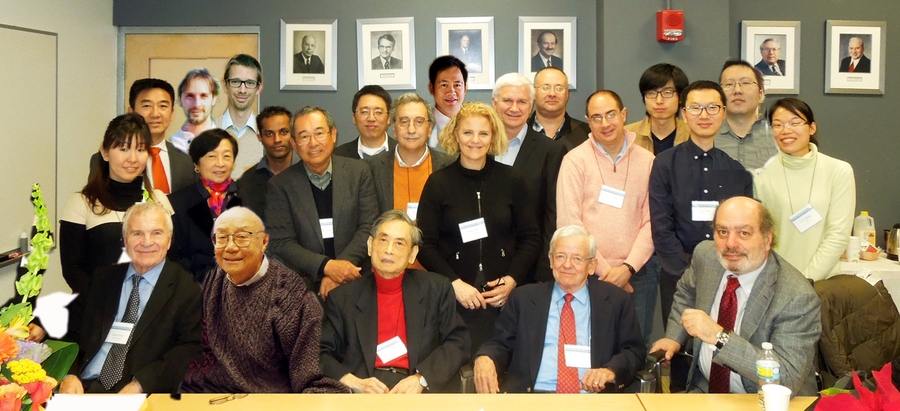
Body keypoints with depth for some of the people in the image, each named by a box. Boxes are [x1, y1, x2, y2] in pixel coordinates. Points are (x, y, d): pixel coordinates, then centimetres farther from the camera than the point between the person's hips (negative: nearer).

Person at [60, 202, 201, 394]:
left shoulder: (187, 289, 1)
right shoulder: (103, 279, 15)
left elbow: (191, 348, -6)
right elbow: (74, 332, 13)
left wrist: (140, 385, -17)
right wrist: (69, 375, -6)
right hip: (84, 387, 3)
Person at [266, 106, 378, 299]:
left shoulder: (359, 172, 6)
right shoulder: (279, 186, 3)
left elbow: (368, 227, 1)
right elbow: (281, 244, -1)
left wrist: (340, 267, -12)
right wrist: (327, 266, -16)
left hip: (354, 280, 1)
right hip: (305, 285, -1)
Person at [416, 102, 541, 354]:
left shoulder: (512, 180, 5)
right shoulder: (438, 182, 2)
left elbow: (531, 238, 7)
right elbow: (425, 244, 0)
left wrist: (512, 279, -5)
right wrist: (454, 283, -11)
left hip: (505, 295, 1)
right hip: (454, 297, -1)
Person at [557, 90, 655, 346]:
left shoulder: (647, 161, 6)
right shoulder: (575, 161, -1)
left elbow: (651, 221, 3)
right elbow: (569, 222, -6)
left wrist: (628, 268, -9)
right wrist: (604, 269, -8)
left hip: (637, 275, 2)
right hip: (589, 275, -2)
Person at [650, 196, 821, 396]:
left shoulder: (797, 298, -21)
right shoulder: (705, 255, -4)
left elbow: (788, 378, -27)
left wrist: (720, 337, -32)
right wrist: (674, 337, 5)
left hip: (764, 402, -5)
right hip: (704, 389, 5)